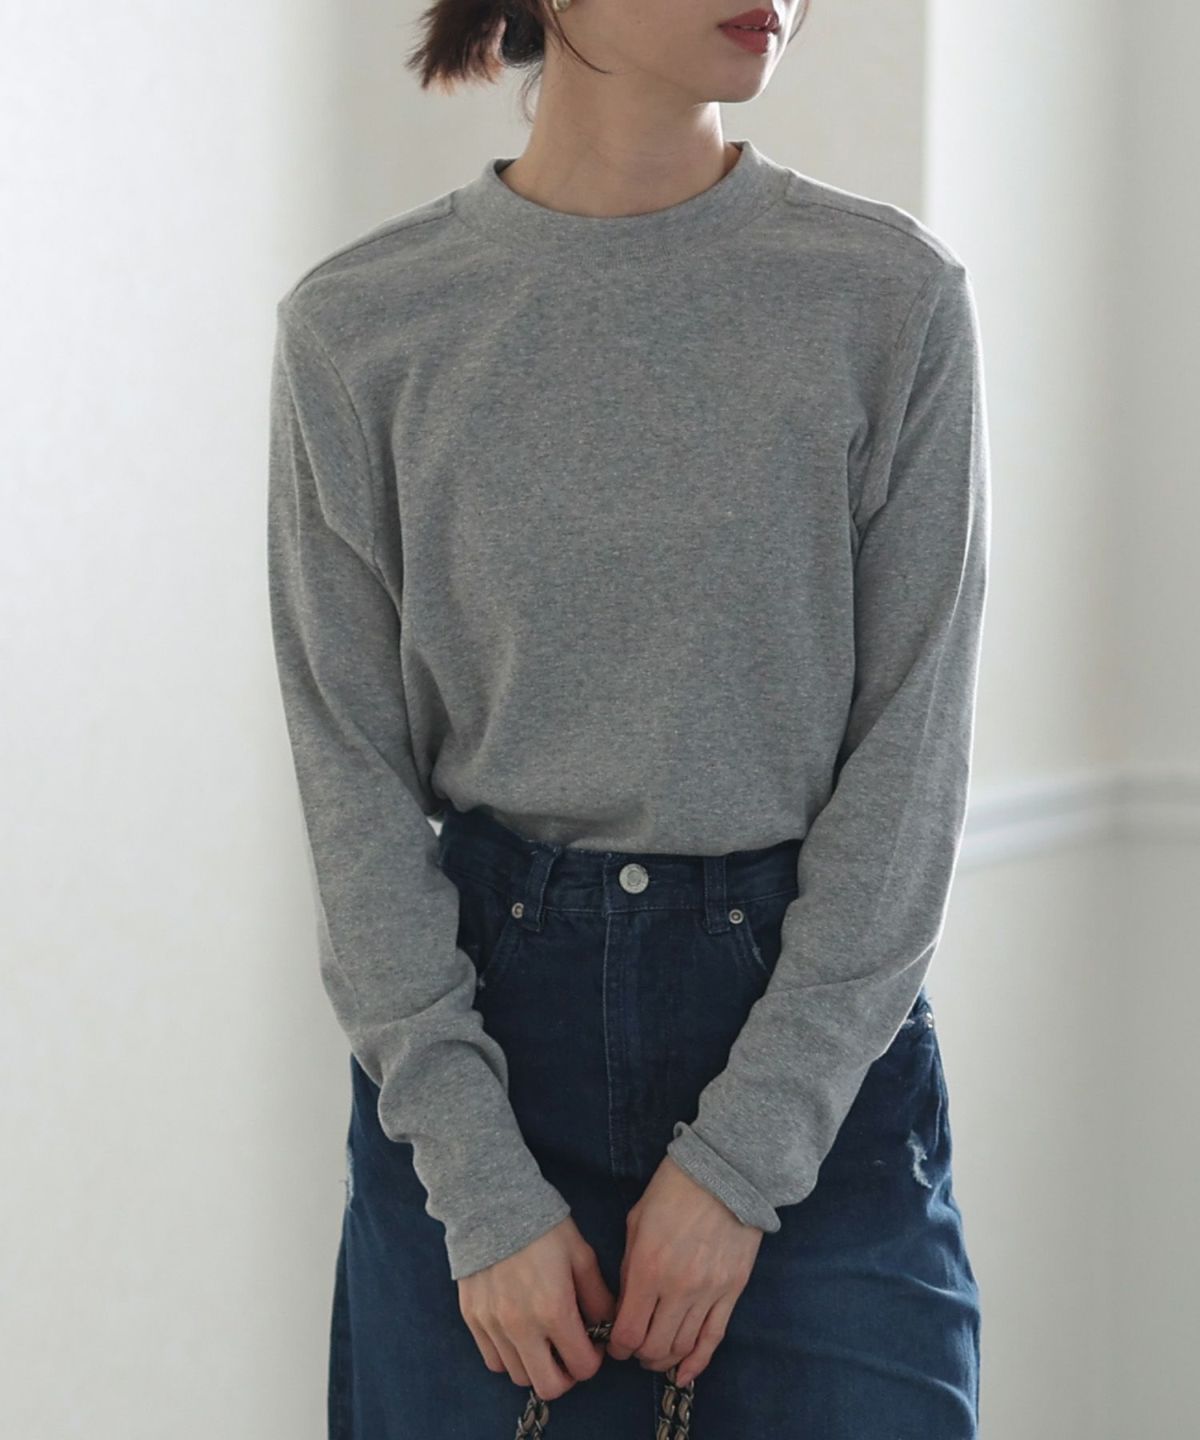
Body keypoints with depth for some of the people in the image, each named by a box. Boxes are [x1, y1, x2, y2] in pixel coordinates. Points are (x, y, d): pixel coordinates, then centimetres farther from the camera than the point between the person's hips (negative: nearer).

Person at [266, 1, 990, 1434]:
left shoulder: (890, 298, -4)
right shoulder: (357, 327, -2)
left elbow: (908, 757, -5)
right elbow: (355, 778, -3)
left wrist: (742, 1154, -9)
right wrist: (482, 1192, -8)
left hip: (815, 1015, 0)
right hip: (477, 1006, 1)